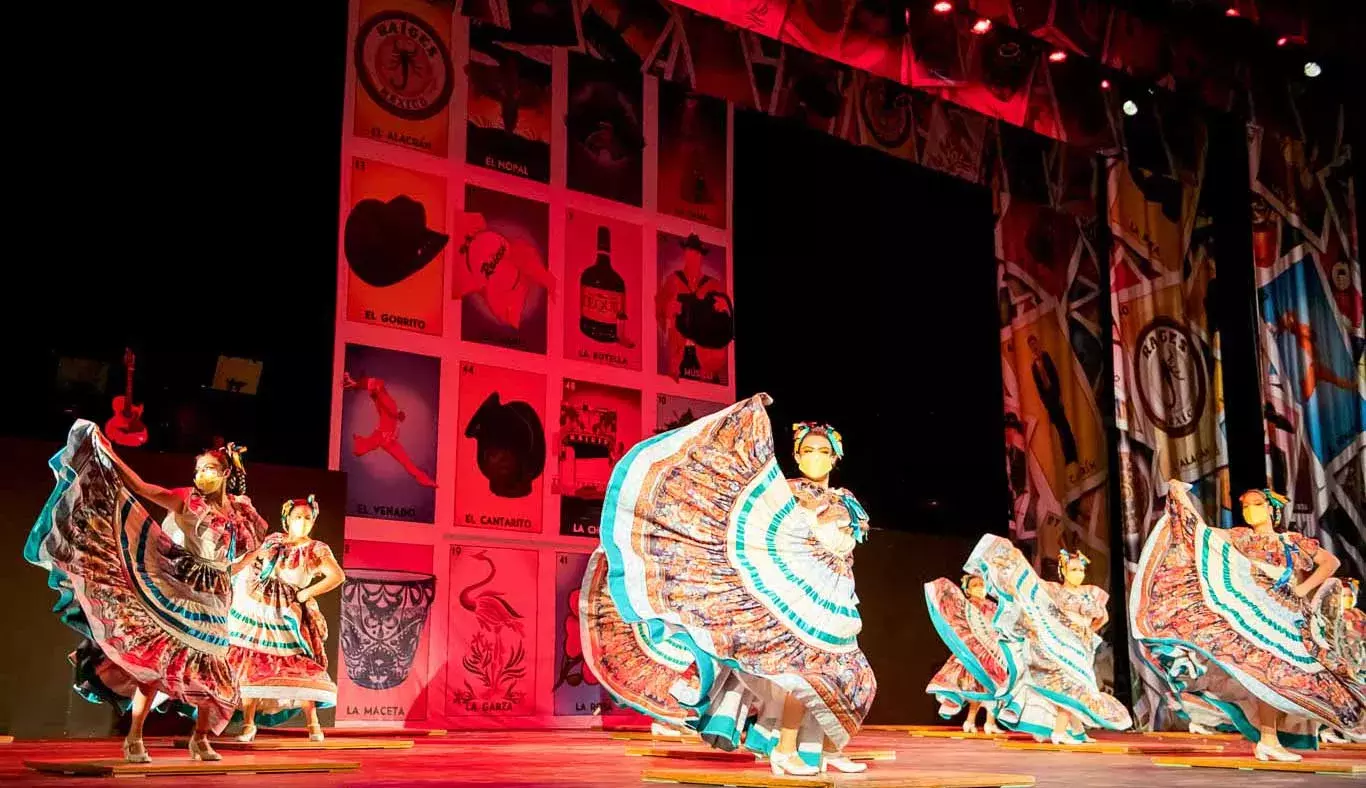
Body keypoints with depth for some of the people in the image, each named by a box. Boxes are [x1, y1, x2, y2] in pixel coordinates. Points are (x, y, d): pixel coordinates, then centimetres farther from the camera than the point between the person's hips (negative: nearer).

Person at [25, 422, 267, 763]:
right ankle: (134, 738, -1)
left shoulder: (238, 511, 6)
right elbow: (141, 487, -11)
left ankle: (200, 740, 18)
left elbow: (253, 545, 24)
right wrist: (111, 456, -15)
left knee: (209, 669, 5)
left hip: (212, 600, 4)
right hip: (173, 592, -3)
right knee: (155, 657, -8)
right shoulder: (186, 499, -3)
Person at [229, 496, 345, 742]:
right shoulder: (273, 540, 10)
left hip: (286, 616, -3)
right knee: (250, 664, -1)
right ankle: (248, 725, 6)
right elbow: (248, 560, 18)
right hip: (255, 609, 3)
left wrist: (306, 594, -12)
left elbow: (338, 576, -13)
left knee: (297, 668, -6)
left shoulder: (316, 550, -2)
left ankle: (313, 725, 1)